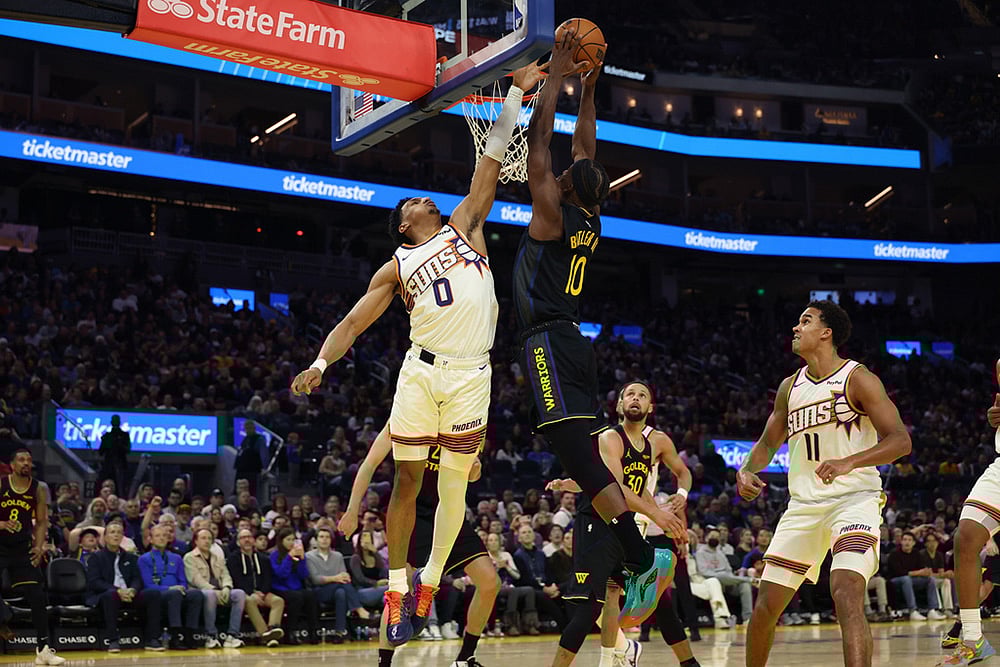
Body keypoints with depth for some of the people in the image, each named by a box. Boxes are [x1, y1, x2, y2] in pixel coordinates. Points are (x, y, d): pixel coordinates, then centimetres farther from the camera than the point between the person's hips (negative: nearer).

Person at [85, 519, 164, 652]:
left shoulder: (130, 558, 22)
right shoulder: (96, 558, 8)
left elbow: (137, 580, 11)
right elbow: (94, 582, -6)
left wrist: (132, 590, -15)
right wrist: (117, 591, -21)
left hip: (129, 595, 4)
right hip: (104, 596, -4)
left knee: (153, 593, -22)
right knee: (111, 594, -40)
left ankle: (152, 639, -23)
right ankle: (113, 640, -37)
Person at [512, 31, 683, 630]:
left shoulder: (553, 214, -6)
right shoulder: (590, 220, 13)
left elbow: (539, 144, -5)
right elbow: (587, 150, 25)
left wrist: (558, 77, 0)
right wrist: (588, 88, 27)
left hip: (550, 343, -9)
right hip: (575, 344, 9)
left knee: (577, 454, -18)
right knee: (584, 457, 9)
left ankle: (643, 559, -26)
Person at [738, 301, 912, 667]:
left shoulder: (857, 378, -6)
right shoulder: (790, 386, 12)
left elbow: (901, 440, -14)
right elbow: (768, 443, 22)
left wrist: (849, 462, -29)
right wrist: (747, 470, 0)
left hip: (854, 499, -6)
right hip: (803, 505, 6)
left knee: (846, 595, -27)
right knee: (765, 606, 6)